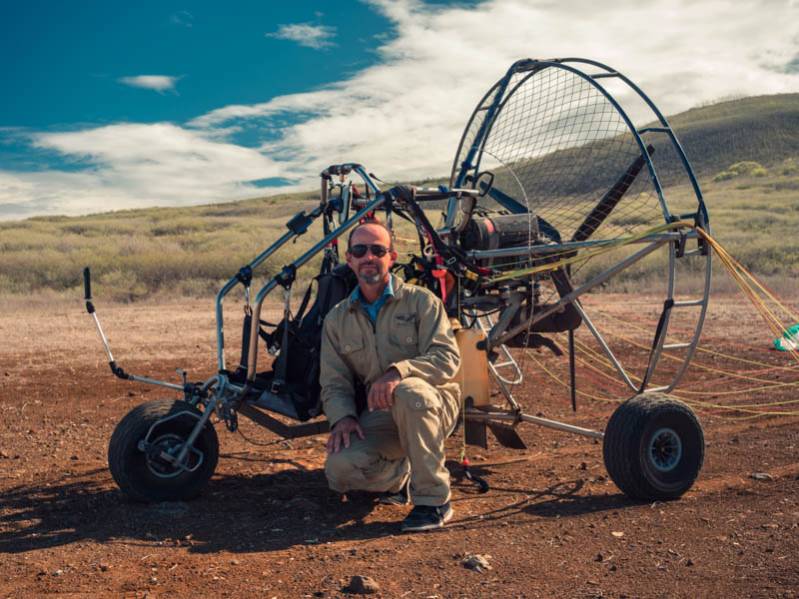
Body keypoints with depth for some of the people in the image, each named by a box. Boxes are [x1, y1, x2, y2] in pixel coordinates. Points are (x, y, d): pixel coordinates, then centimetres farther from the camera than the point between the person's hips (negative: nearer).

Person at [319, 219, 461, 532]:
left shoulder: (420, 300, -3)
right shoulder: (337, 319, 10)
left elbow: (447, 357, -14)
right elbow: (333, 383, 7)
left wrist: (400, 371, -32)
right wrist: (342, 417, -14)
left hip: (433, 405, -3)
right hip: (379, 416, 3)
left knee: (409, 391, -39)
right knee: (340, 467, -25)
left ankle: (433, 500, -24)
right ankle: (400, 476, 11)